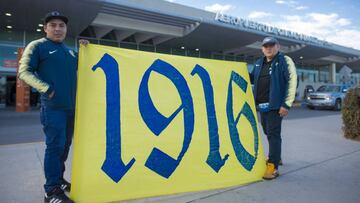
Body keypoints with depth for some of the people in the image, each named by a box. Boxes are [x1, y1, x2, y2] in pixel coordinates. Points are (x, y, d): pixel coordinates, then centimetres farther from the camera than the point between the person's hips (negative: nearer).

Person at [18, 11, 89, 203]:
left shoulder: (70, 51, 19)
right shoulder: (37, 46, 1)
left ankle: (58, 179, 27)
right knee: (55, 146, -7)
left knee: (65, 145, 13)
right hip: (52, 107, -7)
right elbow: (24, 72, -5)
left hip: (71, 107, 7)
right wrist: (46, 89, -16)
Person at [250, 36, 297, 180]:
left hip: (275, 105, -7)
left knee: (273, 134, -6)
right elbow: (252, 79, 27)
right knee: (268, 133, 17)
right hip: (261, 105, 7)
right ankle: (276, 157, 35)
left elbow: (292, 82, -13)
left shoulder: (285, 61, -5)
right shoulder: (259, 63, 15)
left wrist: (286, 104, -18)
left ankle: (273, 166, 1)